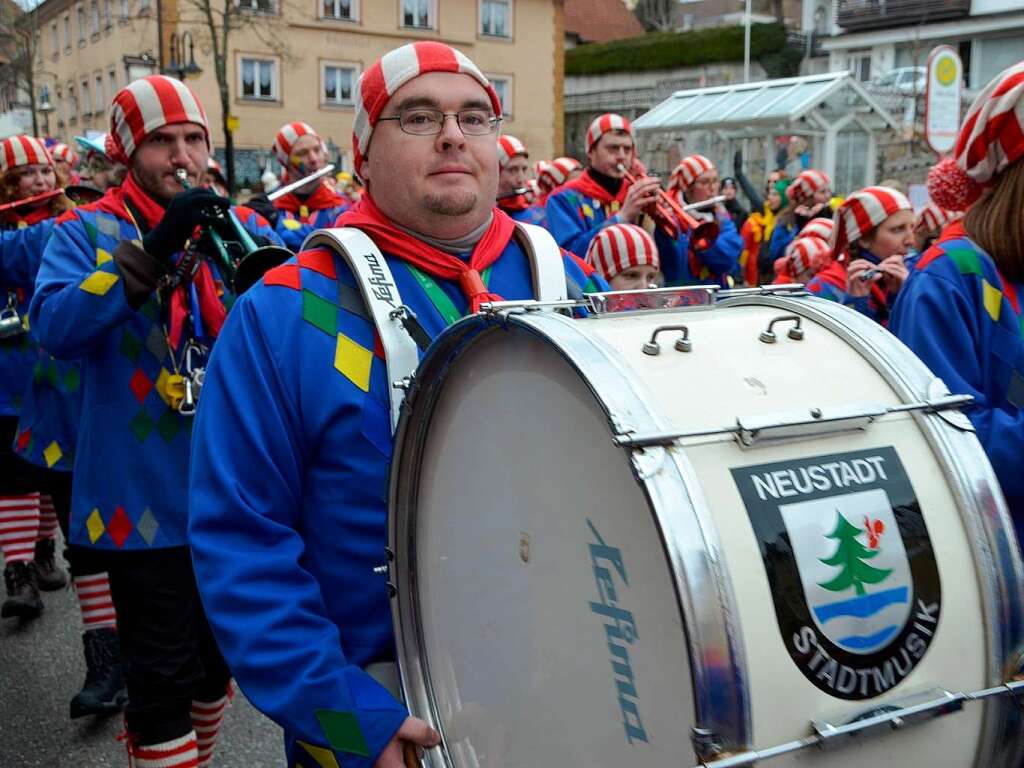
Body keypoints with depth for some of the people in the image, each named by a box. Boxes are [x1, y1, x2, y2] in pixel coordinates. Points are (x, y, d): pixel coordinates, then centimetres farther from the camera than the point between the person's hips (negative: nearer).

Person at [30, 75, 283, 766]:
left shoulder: (241, 226, 7)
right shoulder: (87, 231, -3)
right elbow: (54, 327, -19)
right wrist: (154, 251, -29)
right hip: (146, 495, -4)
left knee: (220, 654, 20)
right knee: (164, 677, 1)